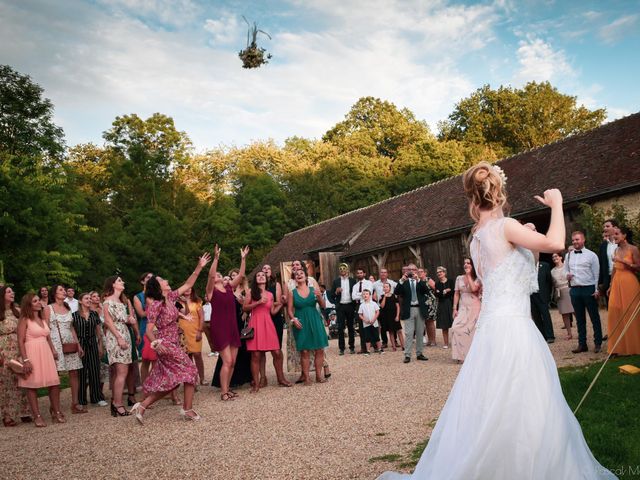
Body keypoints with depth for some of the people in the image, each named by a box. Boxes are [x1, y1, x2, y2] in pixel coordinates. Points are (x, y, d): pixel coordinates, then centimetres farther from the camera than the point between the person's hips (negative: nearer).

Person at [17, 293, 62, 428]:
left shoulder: (43, 320, 16)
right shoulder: (24, 320, -4)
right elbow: (20, 341, -9)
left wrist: (53, 351, 10)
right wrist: (25, 360, -17)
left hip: (46, 353, 6)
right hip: (32, 353, -6)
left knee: (54, 383, 0)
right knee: (32, 385, -1)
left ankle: (56, 412, 10)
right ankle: (37, 416, 4)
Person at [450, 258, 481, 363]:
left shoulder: (477, 279, -1)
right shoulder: (459, 278, 9)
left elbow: (474, 289, -21)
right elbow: (456, 294, 8)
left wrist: (469, 275, -12)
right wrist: (455, 308, 1)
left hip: (474, 308, -3)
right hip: (462, 308, 3)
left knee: (472, 330, -2)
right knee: (456, 329, -11)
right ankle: (461, 355, -2)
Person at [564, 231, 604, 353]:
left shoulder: (591, 255, -2)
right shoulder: (568, 255, 10)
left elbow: (596, 273, -4)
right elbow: (566, 270, 20)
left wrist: (596, 290, -9)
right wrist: (567, 275, -3)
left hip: (589, 289, -4)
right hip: (575, 289, 4)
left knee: (594, 317, 3)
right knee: (580, 319, 9)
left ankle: (598, 343, 10)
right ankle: (582, 344, 14)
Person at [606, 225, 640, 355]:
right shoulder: (616, 250, 13)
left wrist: (624, 261, -17)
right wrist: (610, 286, 13)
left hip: (629, 284, -6)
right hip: (617, 284, 6)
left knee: (630, 315, 0)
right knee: (616, 315, 4)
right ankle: (619, 347, 13)